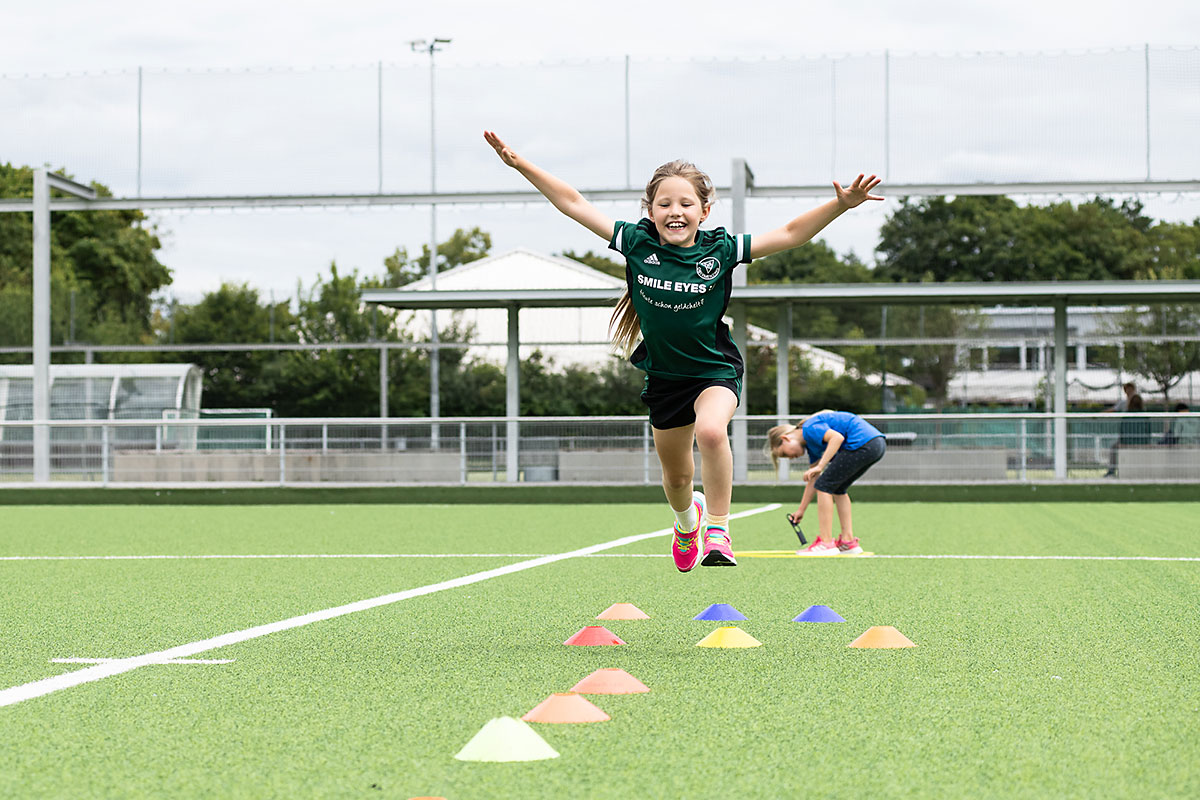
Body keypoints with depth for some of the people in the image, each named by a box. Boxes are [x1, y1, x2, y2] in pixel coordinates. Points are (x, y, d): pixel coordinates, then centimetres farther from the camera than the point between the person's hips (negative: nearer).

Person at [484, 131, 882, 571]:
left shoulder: (719, 250, -13)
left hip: (715, 370, -3)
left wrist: (841, 204, -26)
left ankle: (717, 532, -22)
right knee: (676, 475, 17)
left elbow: (790, 234, -14)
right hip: (664, 375, 3)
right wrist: (519, 163, -13)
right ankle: (687, 520, 53)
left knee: (710, 431, -35)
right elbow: (573, 204, -9)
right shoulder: (636, 244, -9)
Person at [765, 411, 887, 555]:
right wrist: (801, 510, 34)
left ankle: (826, 543, -4)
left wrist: (820, 466, -20)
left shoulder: (810, 428, -5)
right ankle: (848, 542, 20)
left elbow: (837, 437, -22)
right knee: (837, 488, 23)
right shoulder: (811, 444, 24)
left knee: (825, 486, -4)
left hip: (863, 443, -11)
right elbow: (813, 480, 30)